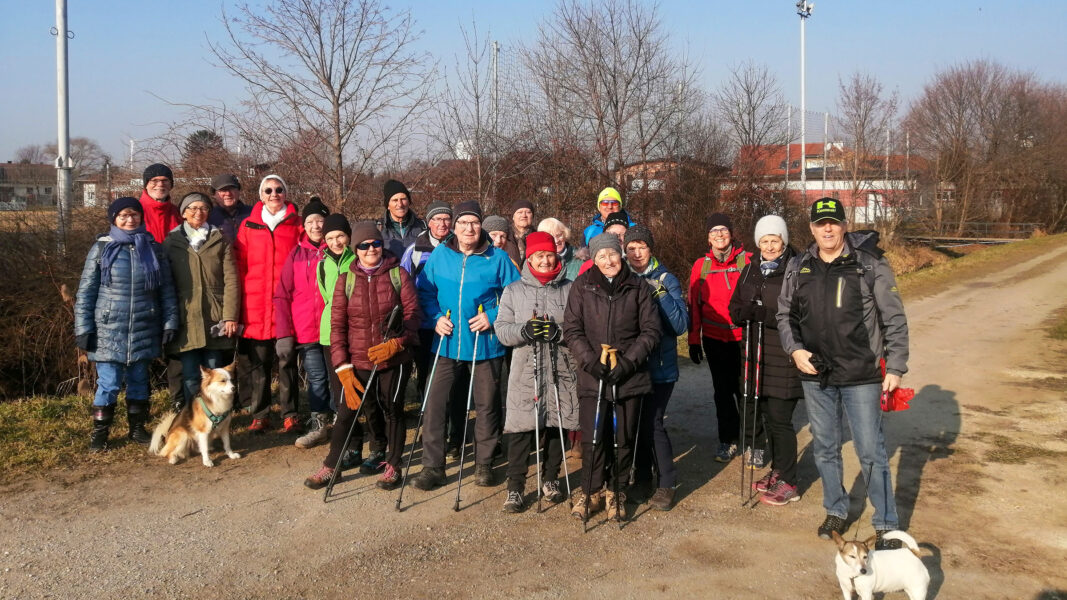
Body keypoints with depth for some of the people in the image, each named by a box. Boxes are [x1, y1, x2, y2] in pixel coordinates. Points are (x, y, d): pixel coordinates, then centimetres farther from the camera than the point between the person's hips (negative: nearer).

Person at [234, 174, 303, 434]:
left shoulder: (296, 225, 8)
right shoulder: (248, 225, 10)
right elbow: (240, 265, 9)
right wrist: (240, 302, 3)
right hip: (255, 304, 1)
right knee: (259, 361, 5)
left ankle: (290, 415, 10)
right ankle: (260, 415, 14)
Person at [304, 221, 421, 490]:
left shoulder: (398, 274, -1)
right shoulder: (346, 280, 3)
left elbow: (412, 312, -6)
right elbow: (337, 325, 1)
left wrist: (396, 343, -22)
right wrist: (342, 366, -6)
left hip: (394, 360, -1)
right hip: (357, 362, 1)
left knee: (393, 411, 10)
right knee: (346, 413, 4)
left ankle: (393, 465, 27)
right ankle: (331, 465, 22)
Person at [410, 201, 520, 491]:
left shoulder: (497, 258, -4)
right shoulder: (439, 255, 2)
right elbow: (425, 291, 12)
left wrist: (493, 317, -12)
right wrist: (436, 317, -3)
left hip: (485, 345, -1)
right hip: (447, 344, 2)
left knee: (486, 405, 9)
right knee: (434, 403, -3)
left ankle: (484, 464, 25)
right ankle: (432, 466, 9)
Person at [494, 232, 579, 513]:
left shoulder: (570, 290, 8)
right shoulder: (513, 291, 10)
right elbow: (501, 328, 1)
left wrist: (558, 331, -17)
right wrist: (524, 331, -17)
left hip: (561, 372, 1)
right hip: (525, 371, -1)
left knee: (556, 426, 9)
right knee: (520, 428, -4)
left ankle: (550, 480, 27)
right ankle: (515, 487, 5)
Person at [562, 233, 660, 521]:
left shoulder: (637, 286, 3)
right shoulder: (582, 286, 2)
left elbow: (650, 330, 2)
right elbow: (572, 329, 1)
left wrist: (629, 361, -9)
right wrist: (590, 359, -13)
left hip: (630, 377, 1)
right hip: (592, 376, 0)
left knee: (624, 438, 8)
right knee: (592, 438, 1)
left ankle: (616, 491, 26)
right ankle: (590, 492, 20)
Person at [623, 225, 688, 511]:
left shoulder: (665, 280, -3)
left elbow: (681, 324, -12)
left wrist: (661, 295, -22)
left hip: (659, 365, -3)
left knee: (652, 422, -8)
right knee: (636, 421, 9)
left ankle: (667, 484, 8)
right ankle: (642, 477, 27)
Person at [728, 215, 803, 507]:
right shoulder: (751, 270, 10)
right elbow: (735, 308, 11)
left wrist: (766, 315, -26)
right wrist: (746, 312, -11)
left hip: (784, 359, -6)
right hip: (756, 354, 6)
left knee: (780, 419, 0)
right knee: (765, 414, 15)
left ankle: (787, 483, 13)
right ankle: (777, 471, 32)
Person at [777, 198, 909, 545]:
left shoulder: (870, 265, -7)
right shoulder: (798, 269, 4)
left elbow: (894, 319, -5)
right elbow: (785, 315, 13)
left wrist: (895, 367, -9)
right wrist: (794, 349, -3)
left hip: (861, 376, -4)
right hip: (815, 375, 4)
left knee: (871, 452, 0)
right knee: (824, 448, 15)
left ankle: (886, 526, 14)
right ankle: (836, 512, 34)